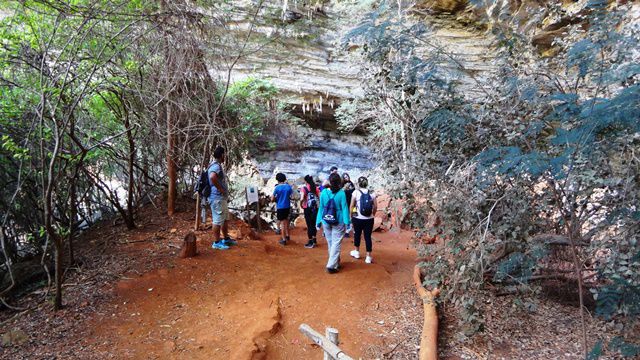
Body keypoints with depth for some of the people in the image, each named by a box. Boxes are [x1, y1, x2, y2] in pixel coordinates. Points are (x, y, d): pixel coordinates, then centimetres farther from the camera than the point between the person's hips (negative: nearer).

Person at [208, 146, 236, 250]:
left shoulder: (217, 165, 16)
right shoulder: (216, 166, -17)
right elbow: (212, 177, -37)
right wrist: (220, 189, -25)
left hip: (222, 198, 11)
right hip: (217, 198, -11)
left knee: (225, 219, 19)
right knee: (218, 221, -2)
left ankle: (226, 239, 30)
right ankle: (216, 242, 6)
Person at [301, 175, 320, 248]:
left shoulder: (304, 188, -9)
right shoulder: (316, 188, 4)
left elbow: (302, 199, -18)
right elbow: (320, 198, 0)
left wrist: (301, 205, -1)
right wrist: (316, 203, 14)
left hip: (307, 208, -4)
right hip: (315, 208, 4)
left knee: (309, 225, 3)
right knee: (314, 224, 17)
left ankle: (310, 242, 9)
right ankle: (314, 240, 28)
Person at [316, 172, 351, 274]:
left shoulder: (324, 192, -7)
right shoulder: (341, 193, -13)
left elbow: (321, 208, -1)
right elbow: (344, 208, -11)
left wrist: (318, 221, 6)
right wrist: (347, 222, -7)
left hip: (326, 221, 3)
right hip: (338, 222, -3)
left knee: (330, 243, 17)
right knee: (336, 243, 3)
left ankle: (336, 263, 32)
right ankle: (331, 266, -2)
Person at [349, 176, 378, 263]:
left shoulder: (356, 192, -7)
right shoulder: (372, 193, 1)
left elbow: (352, 206, -5)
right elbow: (375, 207, 2)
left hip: (358, 218, -2)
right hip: (369, 219, 2)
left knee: (357, 234, 18)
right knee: (368, 237, 6)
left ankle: (356, 252, 35)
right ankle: (368, 257, 8)